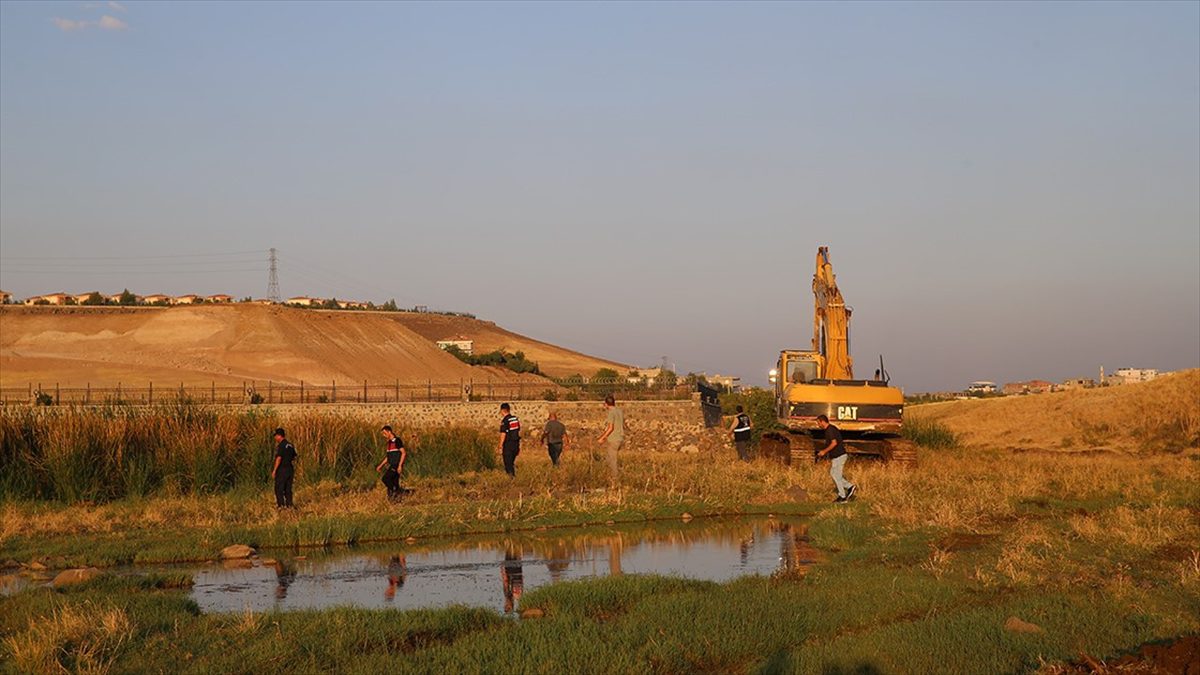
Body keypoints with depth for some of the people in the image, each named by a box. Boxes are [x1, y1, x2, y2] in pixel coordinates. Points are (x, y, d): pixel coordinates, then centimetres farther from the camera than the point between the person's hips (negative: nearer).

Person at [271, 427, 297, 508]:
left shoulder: (281, 445, -14)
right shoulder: (290, 445, 12)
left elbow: (279, 458, -19)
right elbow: (294, 458, 17)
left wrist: (274, 470, -16)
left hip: (282, 469, -8)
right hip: (290, 469, 8)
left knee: (279, 489, -1)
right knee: (288, 489, 10)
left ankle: (281, 505, -5)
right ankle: (289, 505, 8)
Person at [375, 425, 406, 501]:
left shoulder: (397, 440, -10)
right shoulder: (389, 442, 17)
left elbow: (404, 453, -15)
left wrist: (400, 465, -21)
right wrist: (381, 466, 21)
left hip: (396, 466, -9)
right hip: (392, 466, 9)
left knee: (385, 478, -20)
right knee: (394, 483, 6)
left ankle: (395, 491, -10)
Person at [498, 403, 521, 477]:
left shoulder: (504, 421, -14)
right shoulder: (516, 419, 8)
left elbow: (503, 435, -16)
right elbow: (519, 432, 13)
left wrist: (500, 447, -11)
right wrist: (519, 446, 19)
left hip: (508, 444, -7)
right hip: (516, 444, 7)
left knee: (508, 463, 1)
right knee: (512, 462, 18)